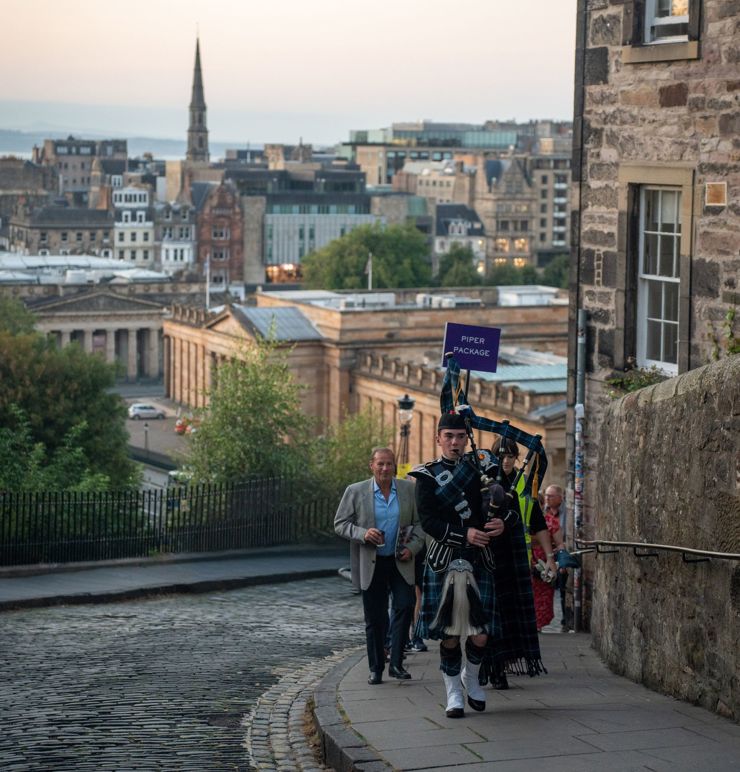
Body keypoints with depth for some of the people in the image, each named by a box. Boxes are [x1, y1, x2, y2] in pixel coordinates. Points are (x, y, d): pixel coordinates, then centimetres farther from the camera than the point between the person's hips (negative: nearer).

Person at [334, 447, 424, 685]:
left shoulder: (409, 489, 4)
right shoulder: (355, 492, -1)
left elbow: (420, 522, 8)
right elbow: (340, 523, 0)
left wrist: (413, 547, -7)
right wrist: (363, 534, -17)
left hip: (400, 562, 1)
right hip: (371, 565, -1)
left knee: (405, 606, -12)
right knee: (375, 618, 4)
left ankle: (396, 663, -2)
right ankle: (376, 668, 15)